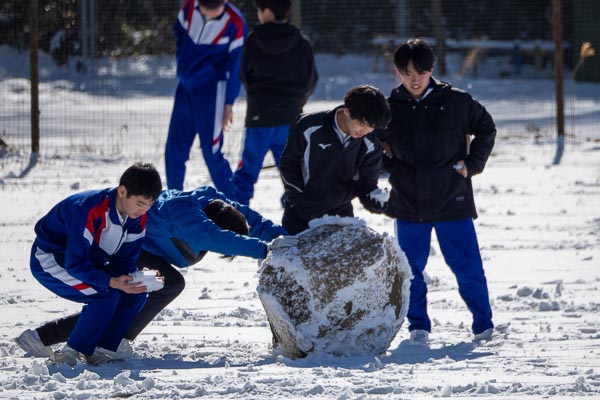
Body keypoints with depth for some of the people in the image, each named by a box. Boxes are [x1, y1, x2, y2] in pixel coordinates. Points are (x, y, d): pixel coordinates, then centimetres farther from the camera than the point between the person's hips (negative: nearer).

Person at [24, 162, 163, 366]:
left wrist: (131, 280, -27)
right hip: (50, 261, -8)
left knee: (135, 295, -10)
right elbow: (75, 263, -34)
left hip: (89, 260, 8)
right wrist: (112, 282, -43)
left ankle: (99, 352, -3)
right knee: (106, 295, -29)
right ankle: (70, 354, -17)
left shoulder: (138, 219, -10)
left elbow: (124, 259, -4)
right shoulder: (89, 210, -35)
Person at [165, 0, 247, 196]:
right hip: (185, 87, 5)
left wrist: (229, 104, -6)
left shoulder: (235, 23, -15)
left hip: (212, 90, -5)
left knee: (211, 152, -9)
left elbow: (236, 64, -8)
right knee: (174, 148, 10)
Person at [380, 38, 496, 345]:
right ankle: (418, 327, 18)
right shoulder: (390, 109, 2)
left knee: (468, 267, -1)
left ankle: (483, 325, 13)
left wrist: (472, 164, 1)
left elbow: (486, 129, 11)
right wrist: (385, 164, 0)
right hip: (408, 204, 2)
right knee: (411, 270, 5)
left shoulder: (456, 102, -3)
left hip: (451, 201, -2)